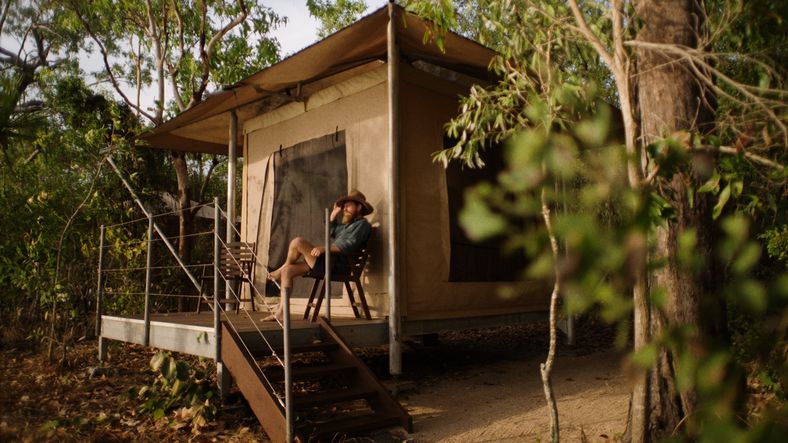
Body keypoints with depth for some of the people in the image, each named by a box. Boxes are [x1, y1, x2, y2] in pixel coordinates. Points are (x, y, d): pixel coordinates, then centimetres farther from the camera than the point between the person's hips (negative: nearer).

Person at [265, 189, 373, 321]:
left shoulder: (362, 224, -3)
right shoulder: (347, 223, 28)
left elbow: (348, 245, -17)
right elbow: (330, 233, 31)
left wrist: (324, 248, -24)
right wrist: (334, 214, 21)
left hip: (337, 263, -10)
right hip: (327, 261, 10)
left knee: (297, 242, -18)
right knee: (287, 270, 0)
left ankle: (281, 270, 8)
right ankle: (281, 312, -2)